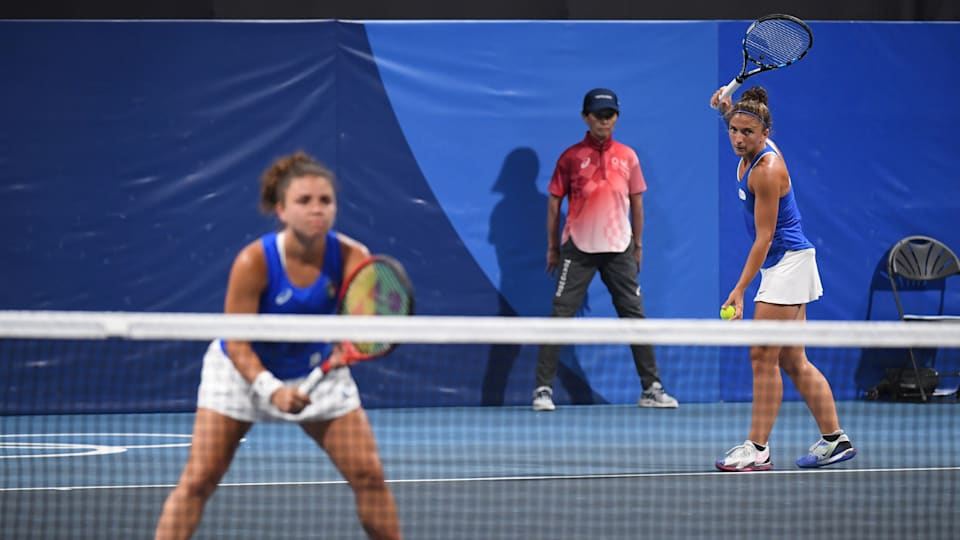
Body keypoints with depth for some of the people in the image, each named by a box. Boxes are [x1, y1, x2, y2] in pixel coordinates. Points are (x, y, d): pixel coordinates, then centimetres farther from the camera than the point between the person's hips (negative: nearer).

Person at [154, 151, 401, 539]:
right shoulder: (254, 261, -28)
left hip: (317, 372, 3)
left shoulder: (350, 257, -22)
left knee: (369, 474, -4)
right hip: (243, 371, -3)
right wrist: (272, 391, -37)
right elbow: (237, 344, -22)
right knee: (198, 480, -9)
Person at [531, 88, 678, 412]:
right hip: (578, 249, -2)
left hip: (620, 250, 2)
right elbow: (554, 202, 5)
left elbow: (636, 202, 14)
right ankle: (543, 388, -1)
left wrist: (638, 245, 13)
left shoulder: (627, 157, 7)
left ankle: (651, 388, 10)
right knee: (560, 316, -5)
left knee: (634, 315, 4)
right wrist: (553, 247, 4)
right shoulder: (571, 157, 1)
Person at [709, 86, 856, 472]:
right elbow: (739, 123, 31)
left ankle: (758, 450, -12)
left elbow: (764, 237, -20)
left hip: (788, 263, -10)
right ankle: (835, 439, 12)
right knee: (793, 362, 9)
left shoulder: (767, 170, -21)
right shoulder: (751, 151, 4)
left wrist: (739, 290, -22)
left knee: (763, 357, -11)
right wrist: (728, 108, 9)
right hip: (782, 265, 10)